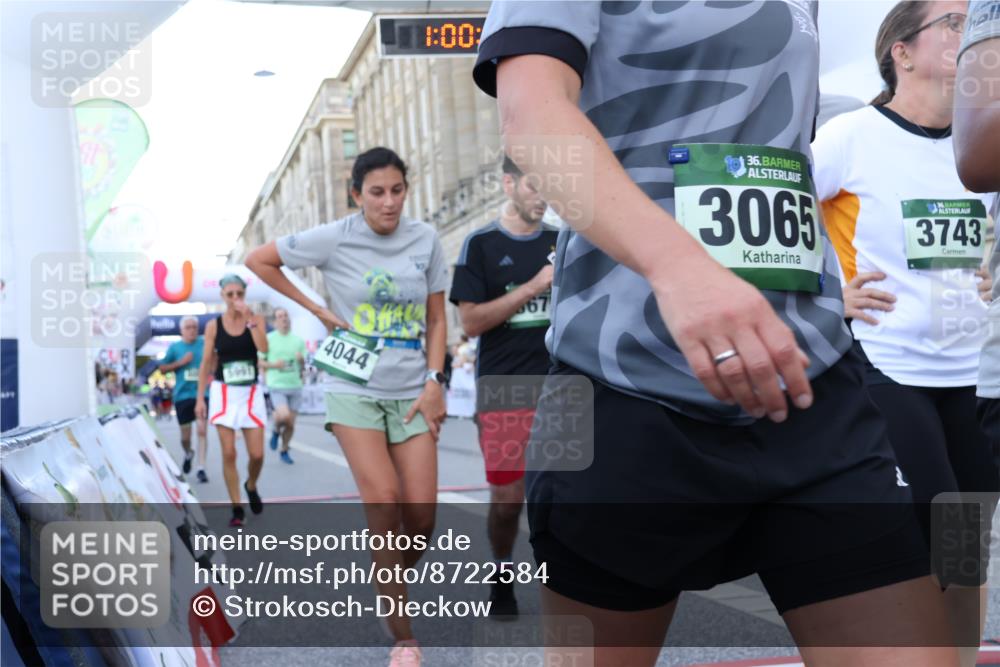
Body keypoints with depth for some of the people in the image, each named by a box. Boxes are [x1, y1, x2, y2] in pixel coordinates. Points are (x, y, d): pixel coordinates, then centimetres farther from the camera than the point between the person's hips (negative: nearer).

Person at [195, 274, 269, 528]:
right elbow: (206, 363, 3)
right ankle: (237, 508, 8)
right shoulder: (213, 325, -1)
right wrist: (200, 398, 1)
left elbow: (264, 349, -18)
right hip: (224, 393, 0)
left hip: (251, 393, 0)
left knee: (257, 454, -1)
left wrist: (249, 319, -20)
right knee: (229, 454, -2)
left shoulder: (255, 319, -1)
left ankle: (251, 486, 32)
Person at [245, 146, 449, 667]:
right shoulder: (334, 239, -6)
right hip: (353, 388, -3)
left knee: (422, 512, -5)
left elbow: (436, 320, 6)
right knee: (384, 499, -15)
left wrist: (434, 383, -5)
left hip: (411, 391, 3)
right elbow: (258, 260, 4)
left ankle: (391, 592, 27)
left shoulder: (425, 240, 2)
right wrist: (316, 309, 0)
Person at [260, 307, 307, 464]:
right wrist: (273, 365, -16)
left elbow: (303, 363, 14)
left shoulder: (298, 340, 8)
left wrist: (301, 360, -10)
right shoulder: (268, 339, -1)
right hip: (277, 386, -3)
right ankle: (276, 430, 8)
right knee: (284, 415, -25)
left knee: (291, 423, 7)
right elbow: (259, 362, 2)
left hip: (295, 386, 3)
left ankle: (284, 450, 28)